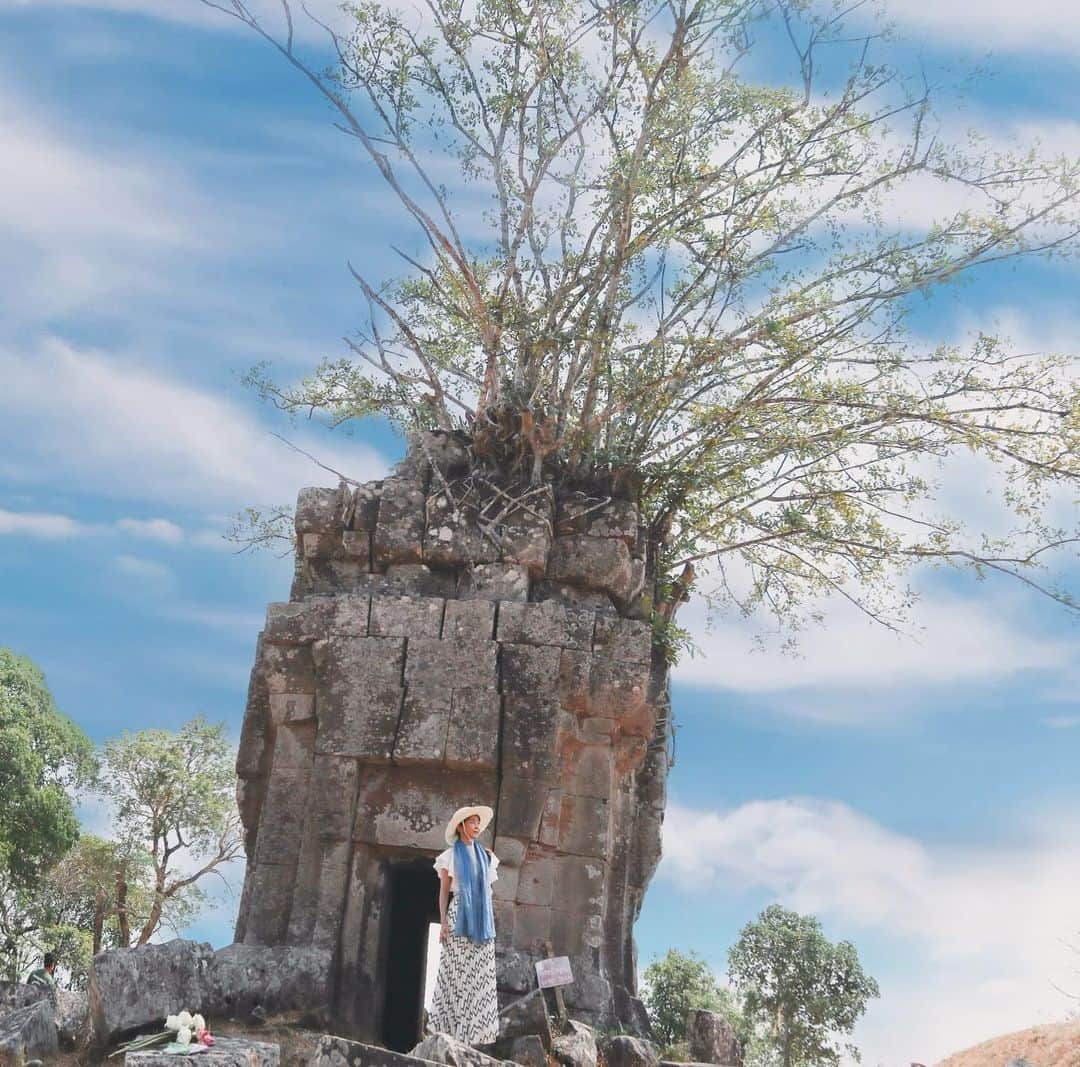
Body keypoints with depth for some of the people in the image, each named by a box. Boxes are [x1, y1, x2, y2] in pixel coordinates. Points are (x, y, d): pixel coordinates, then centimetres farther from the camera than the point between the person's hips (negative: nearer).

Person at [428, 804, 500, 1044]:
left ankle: (475, 1028, 1)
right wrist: (442, 922, -10)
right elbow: (443, 891, 0)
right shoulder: (451, 856, 4)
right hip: (458, 916, -4)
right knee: (456, 972, -6)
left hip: (481, 919, 4)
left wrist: (490, 921, 10)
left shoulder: (485, 856, 16)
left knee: (481, 974, -2)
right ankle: (451, 1028, -1)